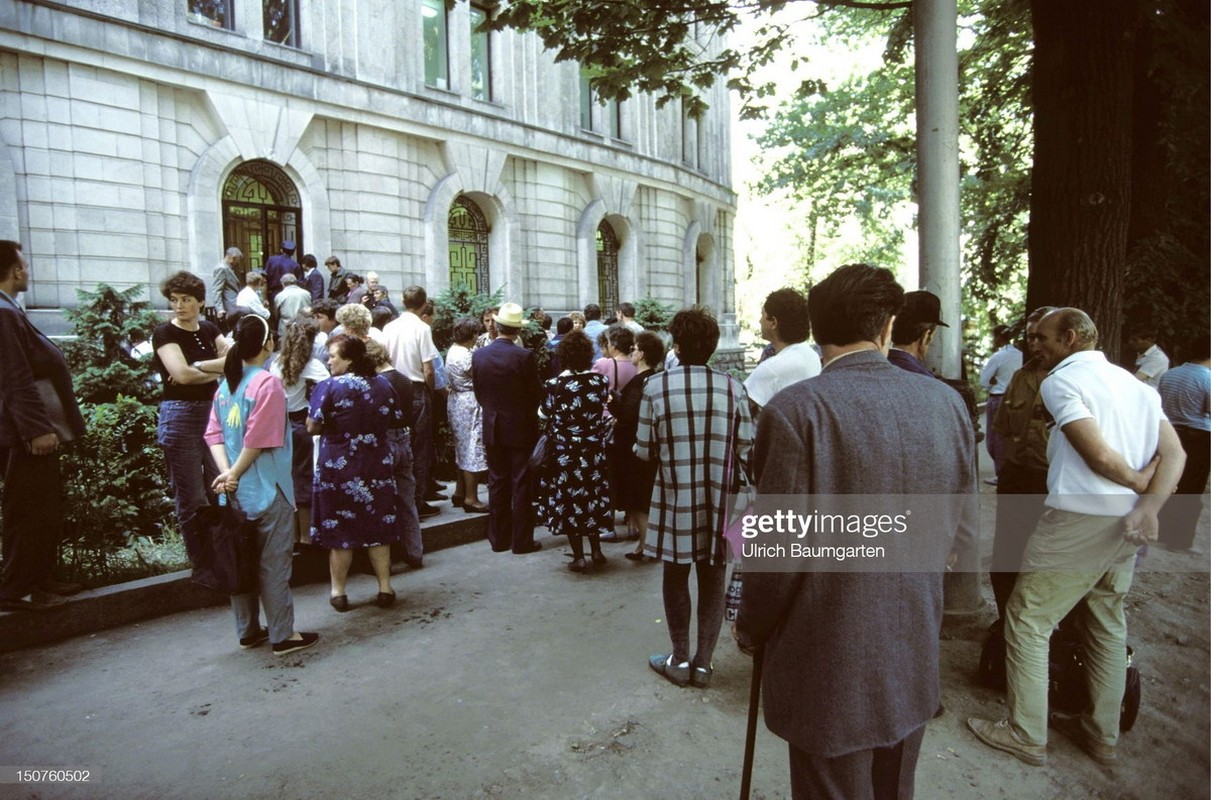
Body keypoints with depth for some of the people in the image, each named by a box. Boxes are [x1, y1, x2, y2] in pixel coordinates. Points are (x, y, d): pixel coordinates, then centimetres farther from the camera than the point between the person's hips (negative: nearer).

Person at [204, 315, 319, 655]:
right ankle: (283, 636, 10)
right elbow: (258, 441, -18)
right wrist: (234, 474, -7)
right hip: (267, 489, -7)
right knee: (274, 564, 1)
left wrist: (227, 473, -7)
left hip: (237, 490, 7)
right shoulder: (267, 383, -15)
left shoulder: (226, 384, 8)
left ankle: (248, 631, 27)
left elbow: (214, 434, 2)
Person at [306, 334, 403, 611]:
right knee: (378, 527, 12)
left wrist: (335, 427, 7)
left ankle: (338, 592, 18)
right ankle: (385, 588, 17)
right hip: (377, 465, 4)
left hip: (339, 466, -3)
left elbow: (312, 427, -11)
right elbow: (394, 419, 10)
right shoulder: (383, 385, 0)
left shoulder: (329, 387, -12)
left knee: (339, 529, 9)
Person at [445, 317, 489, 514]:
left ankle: (461, 492, 26)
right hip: (469, 404, -10)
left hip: (456, 400, 10)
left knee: (463, 448, 18)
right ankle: (471, 499, 0)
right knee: (473, 449, -4)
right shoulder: (466, 355, -20)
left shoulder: (453, 350, 10)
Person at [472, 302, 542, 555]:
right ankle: (522, 541, 10)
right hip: (521, 428, -3)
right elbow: (534, 395, -8)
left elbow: (479, 392, 4)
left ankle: (498, 539, 20)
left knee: (497, 483, 12)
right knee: (521, 484, 4)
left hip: (492, 427, 4)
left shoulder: (479, 355, -3)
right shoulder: (525, 356, -15)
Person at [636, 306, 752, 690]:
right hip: (718, 499, 1)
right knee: (712, 578, 14)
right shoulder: (732, 387, -7)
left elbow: (645, 450, -7)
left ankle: (680, 659, 24)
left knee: (676, 575, 15)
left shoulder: (656, 386, -11)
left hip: (674, 497, -1)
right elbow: (746, 449, -5)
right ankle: (703, 662, 21)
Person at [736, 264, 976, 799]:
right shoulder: (946, 402, -6)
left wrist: (752, 627, 0)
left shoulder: (795, 409, -21)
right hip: (915, 662, 5)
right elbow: (962, 530, 2)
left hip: (829, 671, -5)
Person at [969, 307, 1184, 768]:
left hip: (1079, 520, -8)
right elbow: (1174, 452, 4)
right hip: (1126, 524, 8)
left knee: (1027, 620, 3)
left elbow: (1099, 455, -19)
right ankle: (1102, 735, 32)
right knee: (1108, 626, 19)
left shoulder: (1061, 380, -10)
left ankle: (1026, 736, 12)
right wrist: (1149, 505, -8)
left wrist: (1137, 483, -1)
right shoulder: (1134, 383, 14)